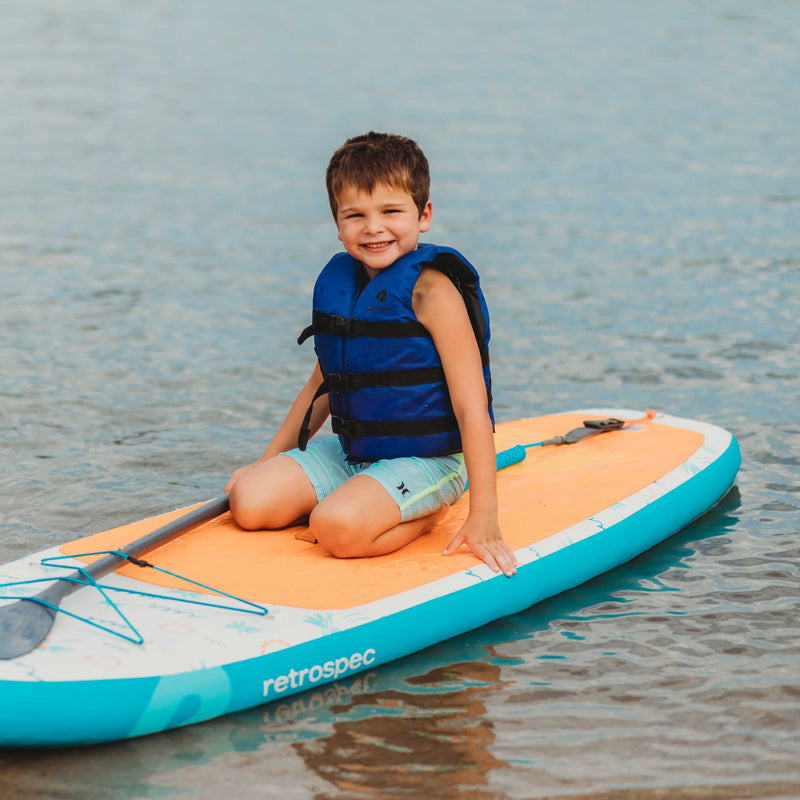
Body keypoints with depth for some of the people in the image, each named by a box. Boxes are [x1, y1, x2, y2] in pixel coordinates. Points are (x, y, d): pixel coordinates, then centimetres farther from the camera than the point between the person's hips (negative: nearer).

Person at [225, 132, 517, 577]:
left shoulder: (429, 289, -18)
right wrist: (268, 460, 21)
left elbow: (471, 406, -21)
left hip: (426, 461, -8)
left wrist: (483, 517, -24)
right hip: (347, 453, 8)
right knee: (250, 503, -8)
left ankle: (427, 516, -1)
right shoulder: (338, 282, 4)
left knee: (337, 528, -31)